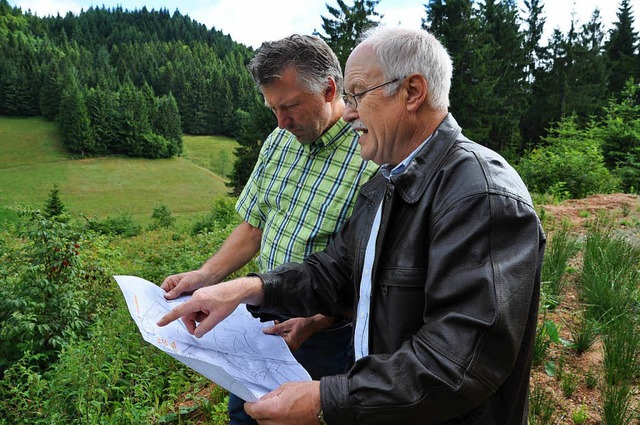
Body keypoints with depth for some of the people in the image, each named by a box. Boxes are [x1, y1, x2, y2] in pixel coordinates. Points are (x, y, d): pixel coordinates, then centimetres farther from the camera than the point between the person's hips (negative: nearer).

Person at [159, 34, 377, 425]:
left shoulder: (373, 160, -22)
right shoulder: (280, 141, 0)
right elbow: (254, 226, 7)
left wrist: (317, 322, -25)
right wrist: (205, 276, -3)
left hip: (326, 334, -6)